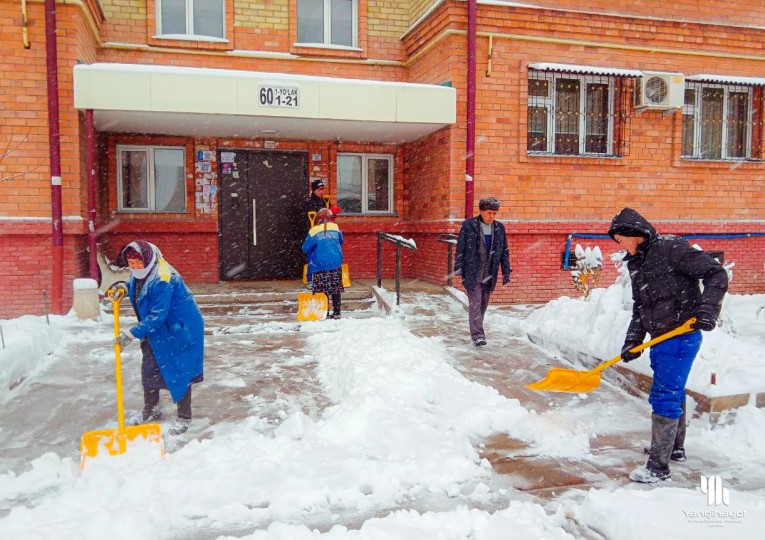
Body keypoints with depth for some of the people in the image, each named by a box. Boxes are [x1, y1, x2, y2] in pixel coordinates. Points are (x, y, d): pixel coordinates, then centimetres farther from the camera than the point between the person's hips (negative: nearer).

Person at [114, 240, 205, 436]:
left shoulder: (163, 280, -30)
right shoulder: (140, 274, -1)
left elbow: (157, 316, -32)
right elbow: (134, 284, 24)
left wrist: (132, 334, -31)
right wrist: (125, 287, 0)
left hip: (179, 330, -10)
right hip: (156, 332, 10)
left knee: (179, 372, -1)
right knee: (149, 370, 17)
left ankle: (184, 418, 13)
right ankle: (151, 411, 35)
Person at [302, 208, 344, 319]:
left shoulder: (314, 231, -6)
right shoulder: (335, 228, 3)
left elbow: (305, 248, -3)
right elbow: (341, 241, 20)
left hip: (320, 265, -3)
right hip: (336, 264, 3)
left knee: (323, 290, 4)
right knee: (336, 289, 10)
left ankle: (324, 313, 4)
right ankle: (336, 313, 13)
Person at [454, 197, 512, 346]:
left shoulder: (499, 228, 7)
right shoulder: (468, 225, -5)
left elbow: (504, 251, 11)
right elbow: (460, 248, -4)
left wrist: (506, 272, 7)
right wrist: (459, 268, -8)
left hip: (489, 275, 4)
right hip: (472, 273, -4)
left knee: (483, 304, 12)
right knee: (475, 304, -8)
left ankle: (476, 329, 28)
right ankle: (477, 335, -6)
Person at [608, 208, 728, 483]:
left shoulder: (671, 248, -14)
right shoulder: (636, 263, 11)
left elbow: (716, 274, -14)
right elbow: (639, 307, 14)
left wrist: (707, 309, -24)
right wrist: (633, 339, 4)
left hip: (682, 335, -9)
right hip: (661, 337, 9)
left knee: (664, 396, -8)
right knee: (673, 392, 22)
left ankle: (659, 465, -1)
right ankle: (675, 447, 39)